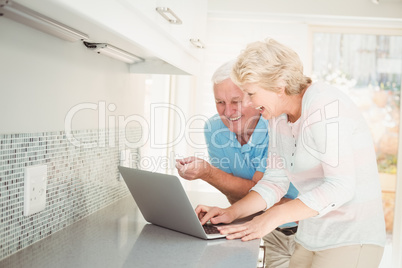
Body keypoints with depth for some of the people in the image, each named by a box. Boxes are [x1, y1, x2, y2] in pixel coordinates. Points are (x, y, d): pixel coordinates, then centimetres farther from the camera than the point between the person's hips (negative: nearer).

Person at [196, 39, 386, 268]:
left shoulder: (324, 105, -20)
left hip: (352, 241, -7)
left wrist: (272, 217, -27)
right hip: (310, 239, 8)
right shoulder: (279, 117, 6)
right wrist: (230, 213, -4)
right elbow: (275, 181, 8)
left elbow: (341, 186, -25)